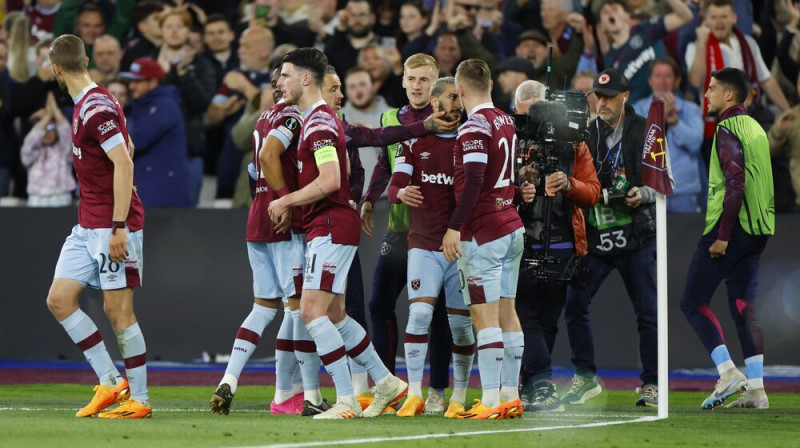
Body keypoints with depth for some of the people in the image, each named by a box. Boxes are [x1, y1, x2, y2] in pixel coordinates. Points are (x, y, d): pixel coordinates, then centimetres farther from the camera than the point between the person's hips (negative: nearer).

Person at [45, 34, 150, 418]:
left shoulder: (96, 108, -16)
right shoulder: (85, 106, 13)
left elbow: (124, 163, -22)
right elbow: (126, 147, 25)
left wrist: (119, 226, -25)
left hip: (112, 227, -10)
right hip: (87, 227, 10)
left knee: (118, 311, -5)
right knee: (59, 300, 4)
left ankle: (139, 399, 3)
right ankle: (110, 381, 7)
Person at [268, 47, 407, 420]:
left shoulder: (319, 123, -15)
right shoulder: (322, 119, 17)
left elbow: (330, 181, -25)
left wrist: (286, 201, -14)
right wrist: (292, 203, 21)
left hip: (331, 227, -11)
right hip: (327, 226, 11)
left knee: (311, 311, -13)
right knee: (333, 316, 14)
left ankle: (347, 400, -13)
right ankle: (387, 383, 21)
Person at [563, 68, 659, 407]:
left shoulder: (645, 132, -1)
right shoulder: (587, 134, 8)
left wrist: (644, 194, -17)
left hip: (635, 237, -3)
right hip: (594, 236, 4)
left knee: (647, 312, 0)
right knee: (574, 305, 1)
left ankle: (651, 385, 9)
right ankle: (585, 378, 14)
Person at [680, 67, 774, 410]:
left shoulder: (728, 129, -11)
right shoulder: (755, 128, 17)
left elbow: (735, 184, -20)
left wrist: (722, 236, -19)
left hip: (730, 227, -9)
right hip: (758, 230, 9)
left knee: (693, 302, -2)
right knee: (743, 306, 9)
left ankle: (728, 372, -12)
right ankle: (755, 389, 3)